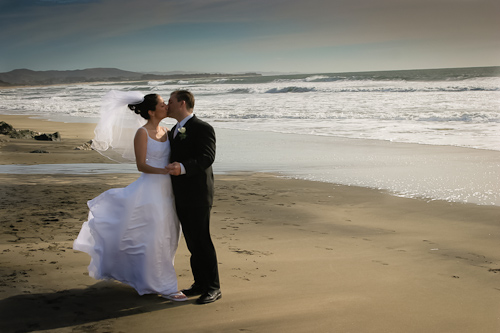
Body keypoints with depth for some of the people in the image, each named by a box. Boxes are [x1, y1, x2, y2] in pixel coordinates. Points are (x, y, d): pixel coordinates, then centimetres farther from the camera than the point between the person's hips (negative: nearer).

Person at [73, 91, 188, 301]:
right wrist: (166, 170, -27)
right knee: (155, 238, -3)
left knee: (165, 235, 13)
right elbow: (141, 166, -16)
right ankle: (163, 286, 7)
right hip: (150, 189, -8)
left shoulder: (165, 131, 10)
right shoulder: (142, 133, -12)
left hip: (166, 189, 8)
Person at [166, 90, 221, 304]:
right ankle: (200, 284, 21)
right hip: (181, 197, 8)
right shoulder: (174, 131, 17)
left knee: (202, 240, -5)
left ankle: (213, 288, 4)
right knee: (192, 241, 12)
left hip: (198, 195, -8)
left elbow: (206, 158, -24)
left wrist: (182, 168, -37)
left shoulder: (202, 128, -12)